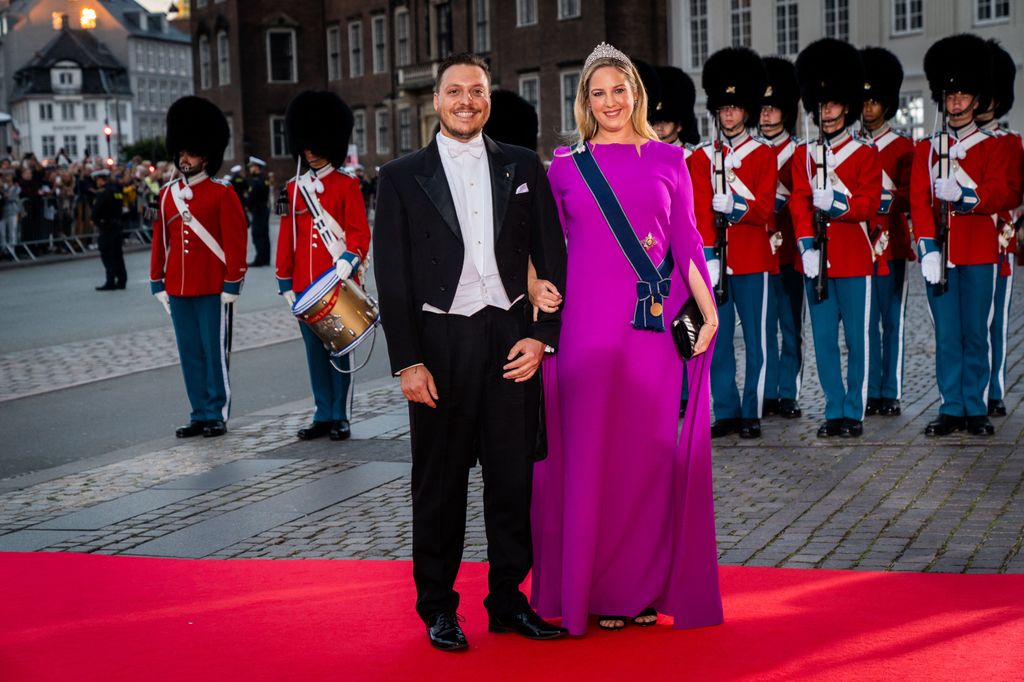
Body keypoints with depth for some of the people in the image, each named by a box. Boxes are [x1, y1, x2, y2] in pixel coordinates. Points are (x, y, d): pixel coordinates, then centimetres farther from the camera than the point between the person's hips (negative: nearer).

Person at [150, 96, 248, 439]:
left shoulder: (222, 194, -5)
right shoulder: (168, 193, 10)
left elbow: (235, 241, -8)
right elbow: (160, 240, 13)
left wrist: (232, 284, -11)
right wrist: (158, 282, 11)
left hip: (212, 290, -5)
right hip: (178, 290, 5)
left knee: (215, 352, 1)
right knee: (190, 354, 9)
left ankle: (218, 415, 10)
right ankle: (200, 414, 17)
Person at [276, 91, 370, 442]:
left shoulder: (347, 186, -1)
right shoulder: (294, 189, 11)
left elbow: (360, 232, -6)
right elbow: (287, 236, 12)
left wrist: (349, 259, -24)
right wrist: (285, 281, 9)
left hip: (338, 283, -4)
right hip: (305, 286, 4)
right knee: (315, 351, 8)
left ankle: (341, 417, 8)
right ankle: (324, 415, 16)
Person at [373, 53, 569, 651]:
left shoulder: (523, 168, 8)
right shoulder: (402, 177, 3)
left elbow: (552, 259, 7)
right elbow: (393, 278, 0)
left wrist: (541, 335, -3)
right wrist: (407, 361, -7)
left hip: (513, 341, 2)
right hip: (440, 343, -2)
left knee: (514, 479, 7)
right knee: (440, 483, 6)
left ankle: (509, 600, 20)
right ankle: (439, 607, 18)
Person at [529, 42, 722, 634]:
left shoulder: (668, 159, 9)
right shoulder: (566, 166, 8)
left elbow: (687, 241, 7)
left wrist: (709, 310, 0)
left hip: (655, 324, 1)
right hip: (587, 325, 0)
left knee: (652, 450, 3)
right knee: (591, 451, 1)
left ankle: (647, 586, 14)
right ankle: (598, 590, 12)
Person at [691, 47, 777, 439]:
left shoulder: (763, 155, 5)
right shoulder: (702, 158, 10)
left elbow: (764, 210, -4)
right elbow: (700, 211, 1)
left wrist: (733, 206, -23)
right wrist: (707, 258, -9)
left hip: (753, 259, -2)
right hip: (715, 261, 2)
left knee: (755, 340, 1)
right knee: (716, 340, 3)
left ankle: (751, 414, 7)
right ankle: (727, 413, 11)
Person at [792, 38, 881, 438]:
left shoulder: (865, 153, 3)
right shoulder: (803, 155, 11)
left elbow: (869, 203, -6)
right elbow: (799, 202, 1)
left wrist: (837, 205, -23)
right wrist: (807, 248, -12)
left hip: (854, 258, -3)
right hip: (817, 259, 3)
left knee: (856, 338, 1)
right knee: (824, 340, 5)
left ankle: (854, 413, 8)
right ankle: (834, 412, 12)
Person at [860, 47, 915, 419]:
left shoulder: (903, 147, 4)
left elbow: (910, 194, -3)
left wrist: (890, 199, -23)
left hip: (891, 244, -2)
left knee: (892, 321, 1)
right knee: (865, 321, 4)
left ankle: (890, 394, 6)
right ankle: (870, 392, 10)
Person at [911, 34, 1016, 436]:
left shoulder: (993, 146, 6)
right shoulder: (926, 149, 10)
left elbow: (999, 195, -7)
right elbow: (918, 200, 0)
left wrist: (963, 196, -24)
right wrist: (927, 248, -12)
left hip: (979, 252, -1)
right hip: (940, 251, 1)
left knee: (976, 333, 1)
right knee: (946, 335, 3)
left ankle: (976, 410, 9)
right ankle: (951, 410, 9)